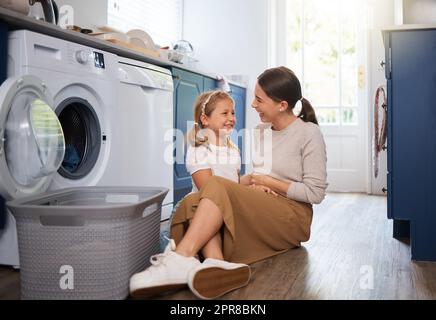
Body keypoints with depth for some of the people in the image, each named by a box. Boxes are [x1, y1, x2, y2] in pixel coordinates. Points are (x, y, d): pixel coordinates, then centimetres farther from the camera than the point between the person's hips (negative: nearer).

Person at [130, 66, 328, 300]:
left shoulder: (309, 133, -4)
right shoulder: (260, 131, 16)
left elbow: (315, 193, -9)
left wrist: (267, 182, -6)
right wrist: (251, 182, -5)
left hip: (291, 215, -6)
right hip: (257, 211, 6)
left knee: (217, 187, -30)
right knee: (194, 200, -22)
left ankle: (181, 259, -42)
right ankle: (216, 264, -46)